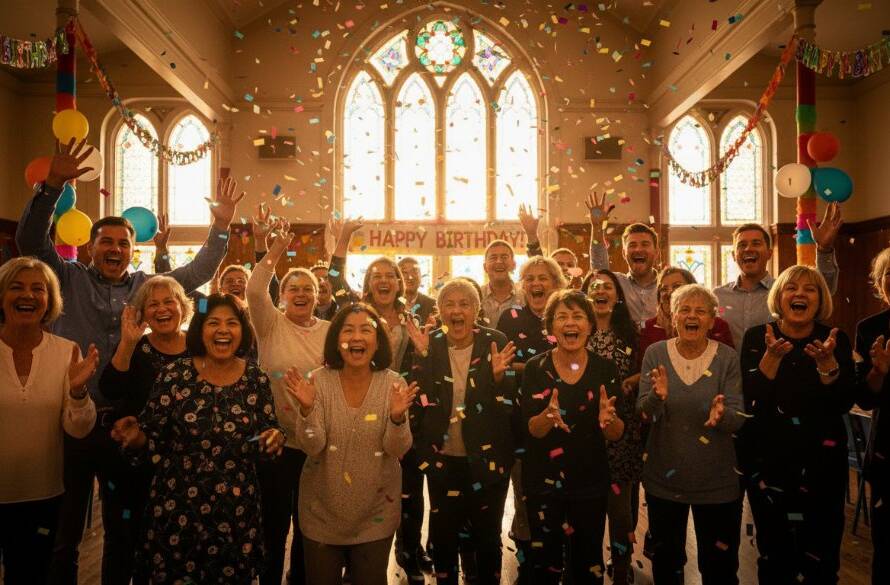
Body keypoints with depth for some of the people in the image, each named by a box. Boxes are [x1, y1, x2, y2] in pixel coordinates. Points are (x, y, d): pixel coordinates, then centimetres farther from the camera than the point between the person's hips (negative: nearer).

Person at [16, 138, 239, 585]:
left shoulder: (145, 287, 9)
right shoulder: (69, 280, 3)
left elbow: (197, 273, 8)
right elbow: (31, 239, -9)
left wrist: (221, 227, -2)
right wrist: (52, 186, -20)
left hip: (124, 424, 2)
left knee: (122, 530, 15)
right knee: (63, 531, 11)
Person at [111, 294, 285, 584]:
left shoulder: (256, 379, -3)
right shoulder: (174, 374, -6)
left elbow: (269, 435, 5)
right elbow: (153, 440, -2)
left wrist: (275, 439, -16)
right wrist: (136, 437, -22)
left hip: (237, 511, 1)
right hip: (177, 507, -1)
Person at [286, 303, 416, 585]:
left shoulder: (393, 383, -12)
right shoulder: (319, 380, -13)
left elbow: (397, 450, -15)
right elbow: (311, 447, -17)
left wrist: (397, 417, -34)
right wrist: (307, 408, -35)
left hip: (375, 513, 0)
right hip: (322, 510, 0)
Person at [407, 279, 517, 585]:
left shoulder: (495, 342, -7)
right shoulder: (429, 344, -3)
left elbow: (510, 403, -6)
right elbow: (419, 399, -10)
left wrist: (499, 375, -25)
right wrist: (422, 355, -20)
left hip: (487, 459, -1)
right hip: (442, 459, 1)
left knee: (487, 534, 14)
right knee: (443, 534, 16)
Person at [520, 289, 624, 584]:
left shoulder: (605, 368, -3)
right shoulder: (535, 368, -6)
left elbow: (617, 434, -3)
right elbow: (531, 430, -10)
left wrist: (608, 419, -25)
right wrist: (548, 415, -31)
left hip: (590, 482, 1)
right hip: (543, 482, -1)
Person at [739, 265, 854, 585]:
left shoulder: (836, 340, 0)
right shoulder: (756, 337, -4)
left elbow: (844, 403, -9)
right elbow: (750, 399, -13)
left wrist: (826, 361, -24)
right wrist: (772, 356, -24)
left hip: (822, 460, 1)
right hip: (767, 459, -1)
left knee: (821, 555, 8)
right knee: (773, 552, 11)